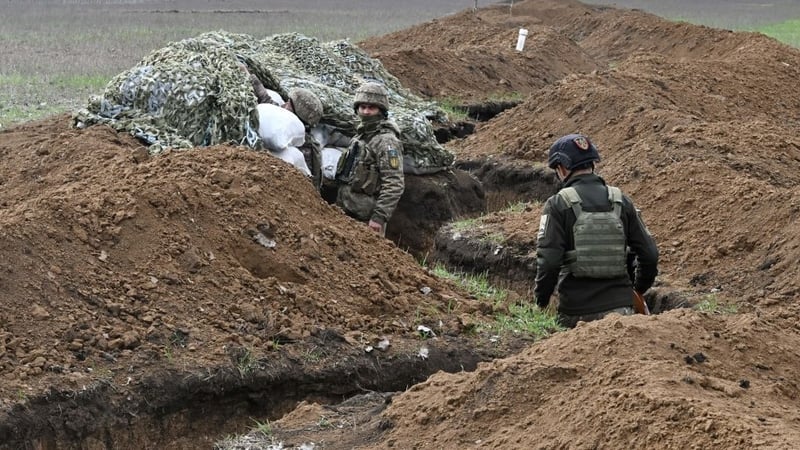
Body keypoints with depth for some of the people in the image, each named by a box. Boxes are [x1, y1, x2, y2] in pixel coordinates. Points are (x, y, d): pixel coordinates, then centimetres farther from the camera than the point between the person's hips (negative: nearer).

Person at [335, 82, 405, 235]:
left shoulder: (387, 141, -13)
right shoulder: (360, 136, 17)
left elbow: (394, 185, -21)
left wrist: (379, 217, -25)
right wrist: (340, 205, 22)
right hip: (347, 214, 9)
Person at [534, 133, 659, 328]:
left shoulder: (558, 204, -6)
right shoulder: (621, 201, 7)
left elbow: (549, 260, -13)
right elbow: (649, 253, 7)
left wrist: (541, 298, 2)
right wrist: (638, 290, 23)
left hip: (575, 310, -3)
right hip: (620, 307, 3)